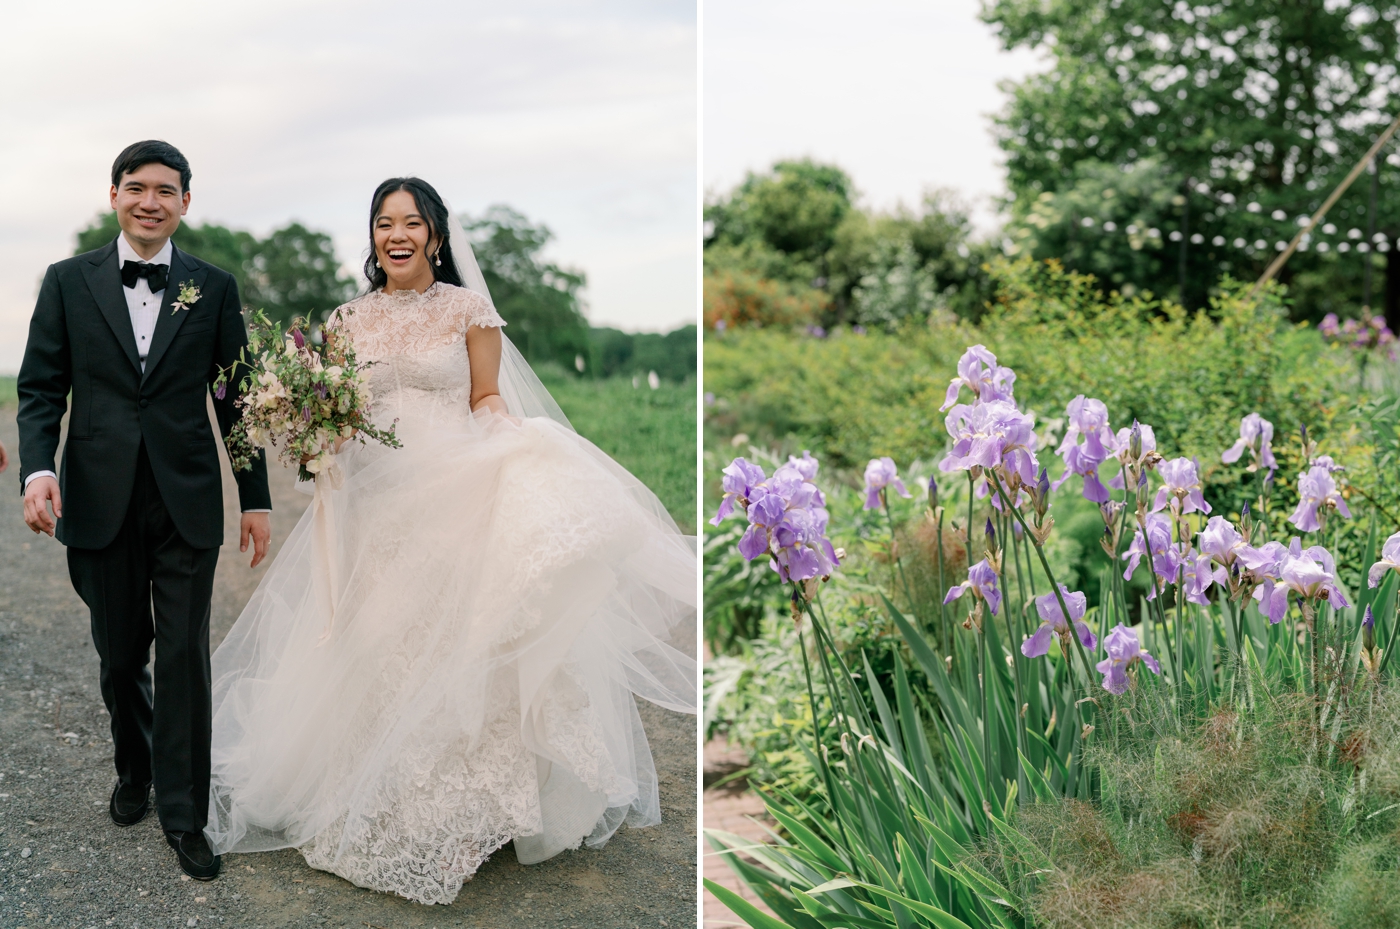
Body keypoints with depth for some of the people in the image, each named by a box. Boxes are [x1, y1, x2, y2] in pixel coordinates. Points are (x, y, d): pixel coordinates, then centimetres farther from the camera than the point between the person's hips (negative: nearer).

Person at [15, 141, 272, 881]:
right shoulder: (68, 282, 5)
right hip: (100, 503, 1)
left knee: (185, 655, 0)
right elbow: (40, 388, 3)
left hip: (187, 501, -1)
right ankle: (133, 770, 38)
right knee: (118, 656, 13)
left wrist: (256, 500, 4)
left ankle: (183, 812, 12)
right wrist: (37, 469, -15)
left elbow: (237, 398, 6)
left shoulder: (214, 287, 4)